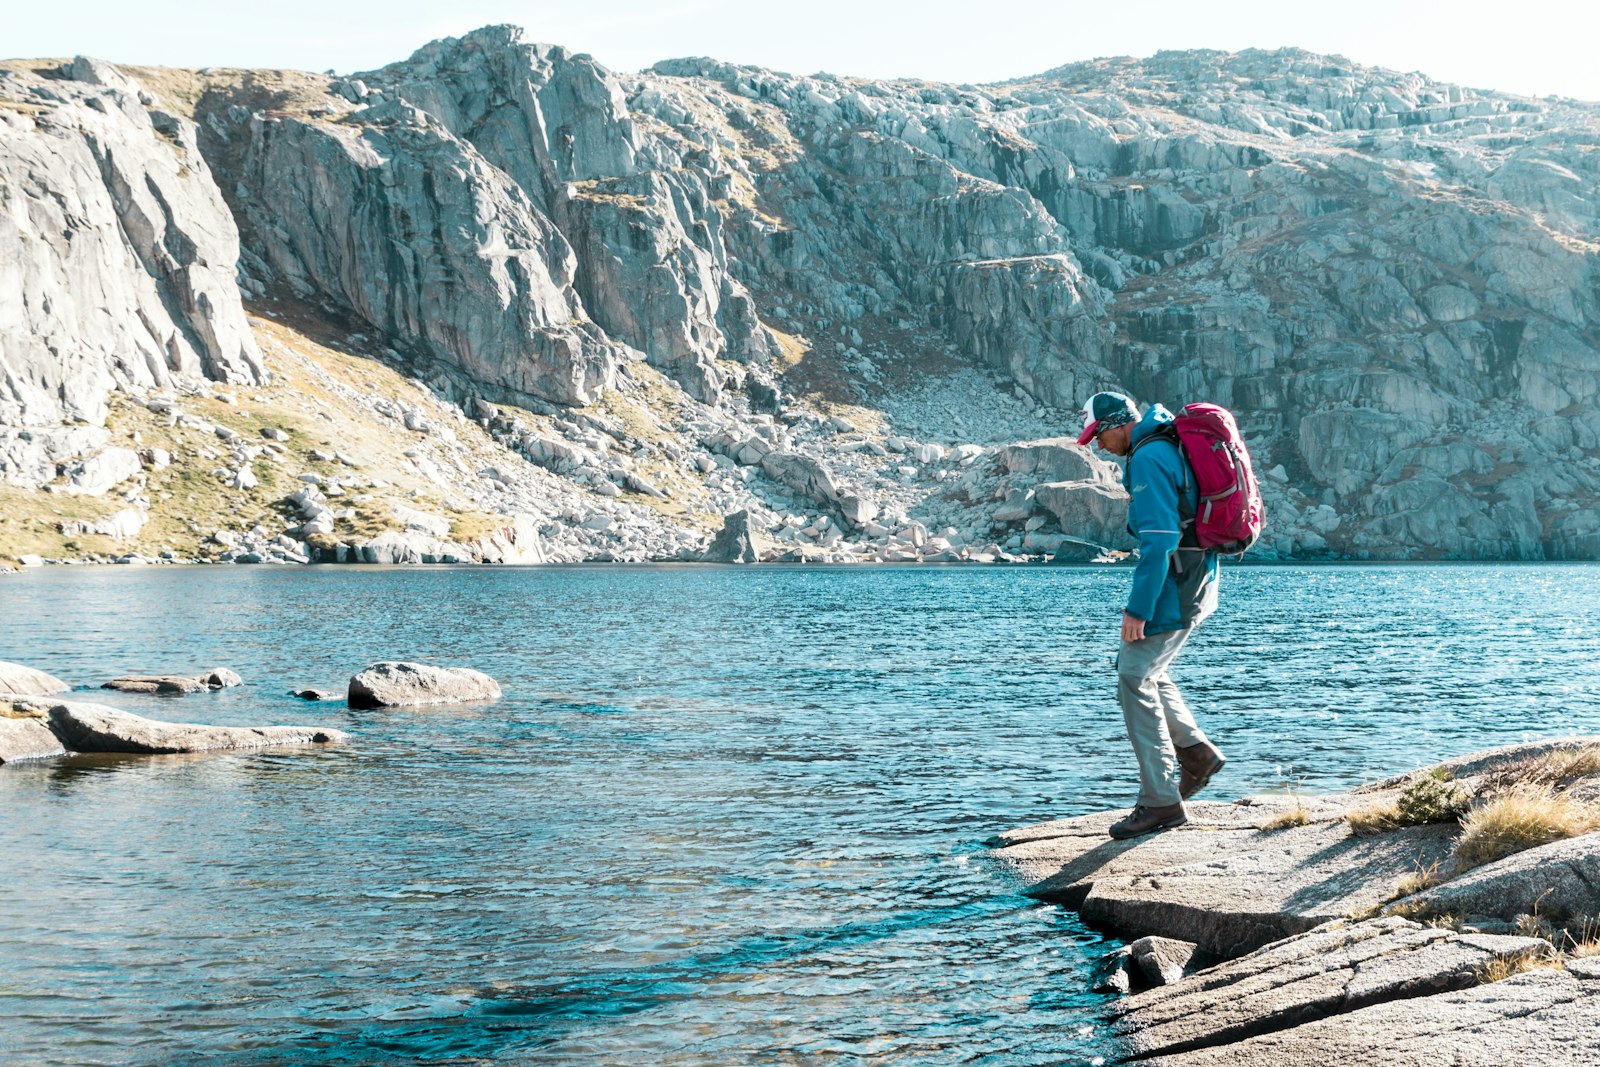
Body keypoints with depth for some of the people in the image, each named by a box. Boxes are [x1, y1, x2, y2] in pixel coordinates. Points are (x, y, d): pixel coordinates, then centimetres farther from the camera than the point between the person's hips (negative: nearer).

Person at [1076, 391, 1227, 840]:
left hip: (1171, 588, -10)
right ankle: (1197, 752, 22)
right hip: (1195, 584, 10)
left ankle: (1161, 801, -3)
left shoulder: (1148, 459, -17)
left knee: (1135, 684, -5)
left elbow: (1158, 541, -24)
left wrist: (1138, 609, -23)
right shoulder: (1172, 447, 15)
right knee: (1142, 672, 22)